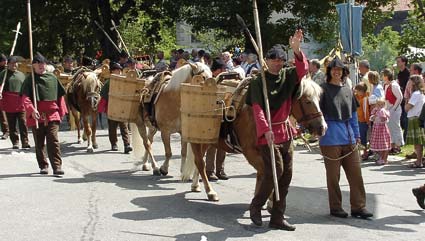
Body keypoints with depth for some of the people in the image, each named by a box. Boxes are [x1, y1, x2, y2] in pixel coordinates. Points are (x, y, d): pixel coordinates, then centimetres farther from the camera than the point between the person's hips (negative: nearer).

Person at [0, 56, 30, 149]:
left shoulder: (21, 74, 16)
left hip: (21, 102, 1)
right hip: (9, 102, -1)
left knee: (23, 123, -7)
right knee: (12, 124, 3)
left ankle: (25, 142, -5)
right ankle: (15, 142, 10)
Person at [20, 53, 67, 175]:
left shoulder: (52, 78, 9)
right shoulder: (30, 79, 2)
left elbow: (60, 95, 15)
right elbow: (25, 97, -8)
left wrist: (61, 111, 10)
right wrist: (32, 109, -24)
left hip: (52, 114, 0)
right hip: (36, 115, 0)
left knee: (53, 141, -10)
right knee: (39, 143, 8)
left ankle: (57, 166, -11)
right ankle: (43, 166, 20)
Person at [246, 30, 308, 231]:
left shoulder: (287, 76, 7)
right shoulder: (258, 82, -9)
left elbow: (303, 69, -8)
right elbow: (257, 108, -18)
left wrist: (296, 49, -24)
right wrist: (266, 129, -31)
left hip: (285, 131, 6)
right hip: (268, 133, -6)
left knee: (286, 175, 7)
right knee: (275, 170, -12)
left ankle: (277, 218, 15)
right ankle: (256, 205, 10)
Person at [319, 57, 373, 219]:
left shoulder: (347, 89, 14)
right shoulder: (324, 89, -2)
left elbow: (353, 114, 18)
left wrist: (357, 135, 15)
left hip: (349, 139, 5)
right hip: (331, 139, -5)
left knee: (355, 173, 3)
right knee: (333, 175, 4)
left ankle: (358, 206, 9)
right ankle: (335, 207, 14)